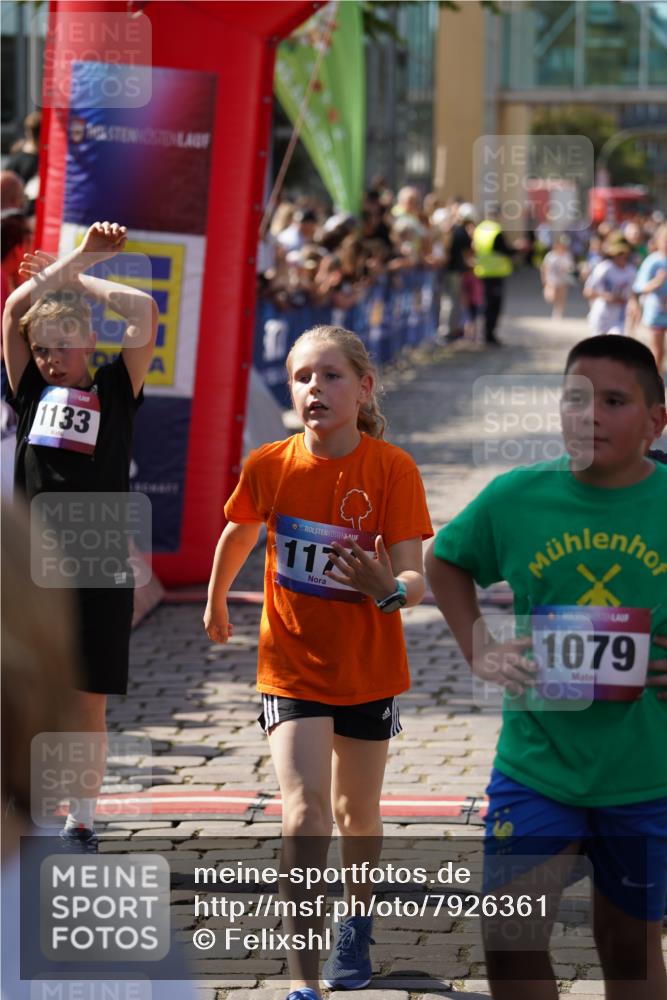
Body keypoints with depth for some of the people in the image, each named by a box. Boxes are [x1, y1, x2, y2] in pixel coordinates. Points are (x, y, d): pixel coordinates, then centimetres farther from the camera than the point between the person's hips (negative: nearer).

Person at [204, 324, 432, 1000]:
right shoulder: (268, 466, -10)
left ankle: (357, 925, 47)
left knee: (356, 813, 18)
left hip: (368, 667, 0)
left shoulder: (392, 470, -16)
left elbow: (415, 581, -19)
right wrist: (216, 602, 26)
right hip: (291, 666, 0)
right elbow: (238, 534, 12)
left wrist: (390, 588, -42)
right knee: (304, 814, -15)